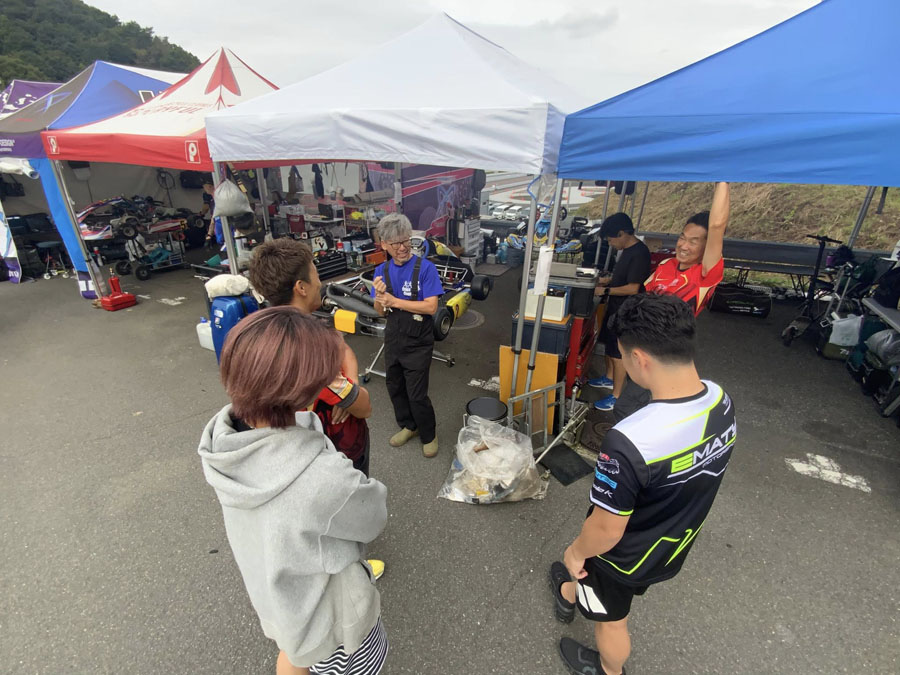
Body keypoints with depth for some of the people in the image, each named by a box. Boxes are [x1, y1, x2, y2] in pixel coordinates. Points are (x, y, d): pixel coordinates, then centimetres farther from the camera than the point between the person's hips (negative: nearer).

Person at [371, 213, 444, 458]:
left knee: (417, 394, -1)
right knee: (395, 387, 19)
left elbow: (430, 307, -22)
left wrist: (394, 301, -21)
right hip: (393, 340, 6)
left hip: (418, 343, -6)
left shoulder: (425, 267, -15)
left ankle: (429, 435, 25)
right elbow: (381, 312, 3)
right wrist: (379, 296, -20)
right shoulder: (382, 271, 1)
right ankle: (408, 426, 42)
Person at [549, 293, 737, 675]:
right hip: (677, 544, 7)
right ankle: (569, 593, 66)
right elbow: (698, 478, 0)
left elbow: (606, 531, -28)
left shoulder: (629, 442, -43)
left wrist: (576, 552, -6)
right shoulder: (721, 401, -18)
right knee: (594, 586, 36)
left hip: (627, 556, -6)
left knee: (610, 619, 28)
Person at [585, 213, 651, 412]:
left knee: (619, 353, 0)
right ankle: (609, 378, 43)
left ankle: (616, 396, 12)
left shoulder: (639, 253, -24)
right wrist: (607, 280, 6)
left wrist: (605, 291, -22)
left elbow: (633, 288, -26)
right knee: (609, 344, 23)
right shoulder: (627, 249, 6)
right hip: (615, 307, 10)